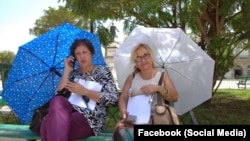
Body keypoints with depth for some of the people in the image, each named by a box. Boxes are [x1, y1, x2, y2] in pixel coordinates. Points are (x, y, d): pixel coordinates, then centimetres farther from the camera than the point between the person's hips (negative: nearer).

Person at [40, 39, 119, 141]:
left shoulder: (103, 71, 10)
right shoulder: (73, 74, 21)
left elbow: (113, 98, -4)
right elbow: (60, 95, 6)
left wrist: (85, 91, -12)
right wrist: (67, 70, 6)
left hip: (91, 118, -5)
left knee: (52, 124, -34)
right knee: (57, 101, -33)